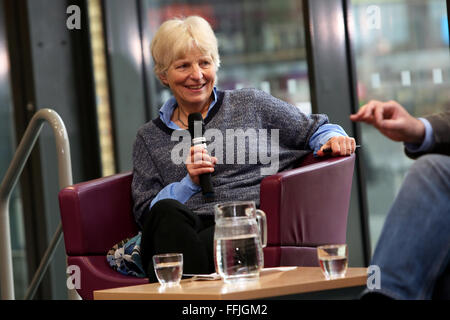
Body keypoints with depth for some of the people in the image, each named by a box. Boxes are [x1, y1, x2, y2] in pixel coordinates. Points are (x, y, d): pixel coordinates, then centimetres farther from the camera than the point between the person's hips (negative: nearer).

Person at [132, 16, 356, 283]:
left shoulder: (251, 105, 18)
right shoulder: (149, 138, 22)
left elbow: (314, 129, 25)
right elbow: (145, 211, 14)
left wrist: (333, 139, 2)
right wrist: (189, 183, -1)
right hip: (184, 228, 2)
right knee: (166, 211, -36)